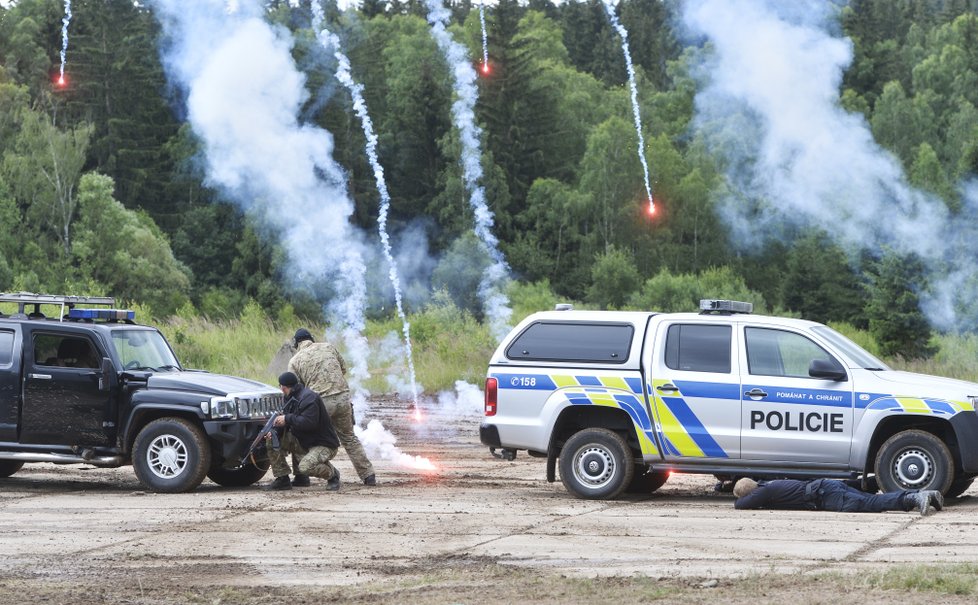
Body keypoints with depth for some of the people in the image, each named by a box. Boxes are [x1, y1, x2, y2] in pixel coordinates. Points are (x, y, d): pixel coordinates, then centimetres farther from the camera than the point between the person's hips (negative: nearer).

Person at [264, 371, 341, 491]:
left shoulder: (309, 397, -21)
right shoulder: (292, 398, 10)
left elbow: (309, 422, -32)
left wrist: (287, 419, -24)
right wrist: (275, 430, -12)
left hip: (323, 445, -9)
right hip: (303, 443, 9)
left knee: (305, 467, -34)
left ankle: (333, 474, -3)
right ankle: (282, 480, 3)